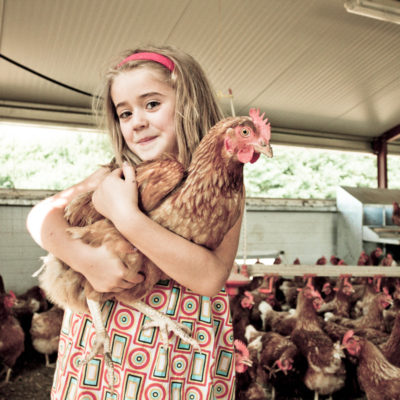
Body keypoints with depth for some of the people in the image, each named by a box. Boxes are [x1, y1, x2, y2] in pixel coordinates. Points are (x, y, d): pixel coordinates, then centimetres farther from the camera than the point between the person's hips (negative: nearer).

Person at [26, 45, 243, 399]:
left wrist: (126, 215, -24)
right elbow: (41, 216, -1)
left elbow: (211, 277, -22)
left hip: (183, 347, -3)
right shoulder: (116, 176, 1)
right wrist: (85, 257, -20)